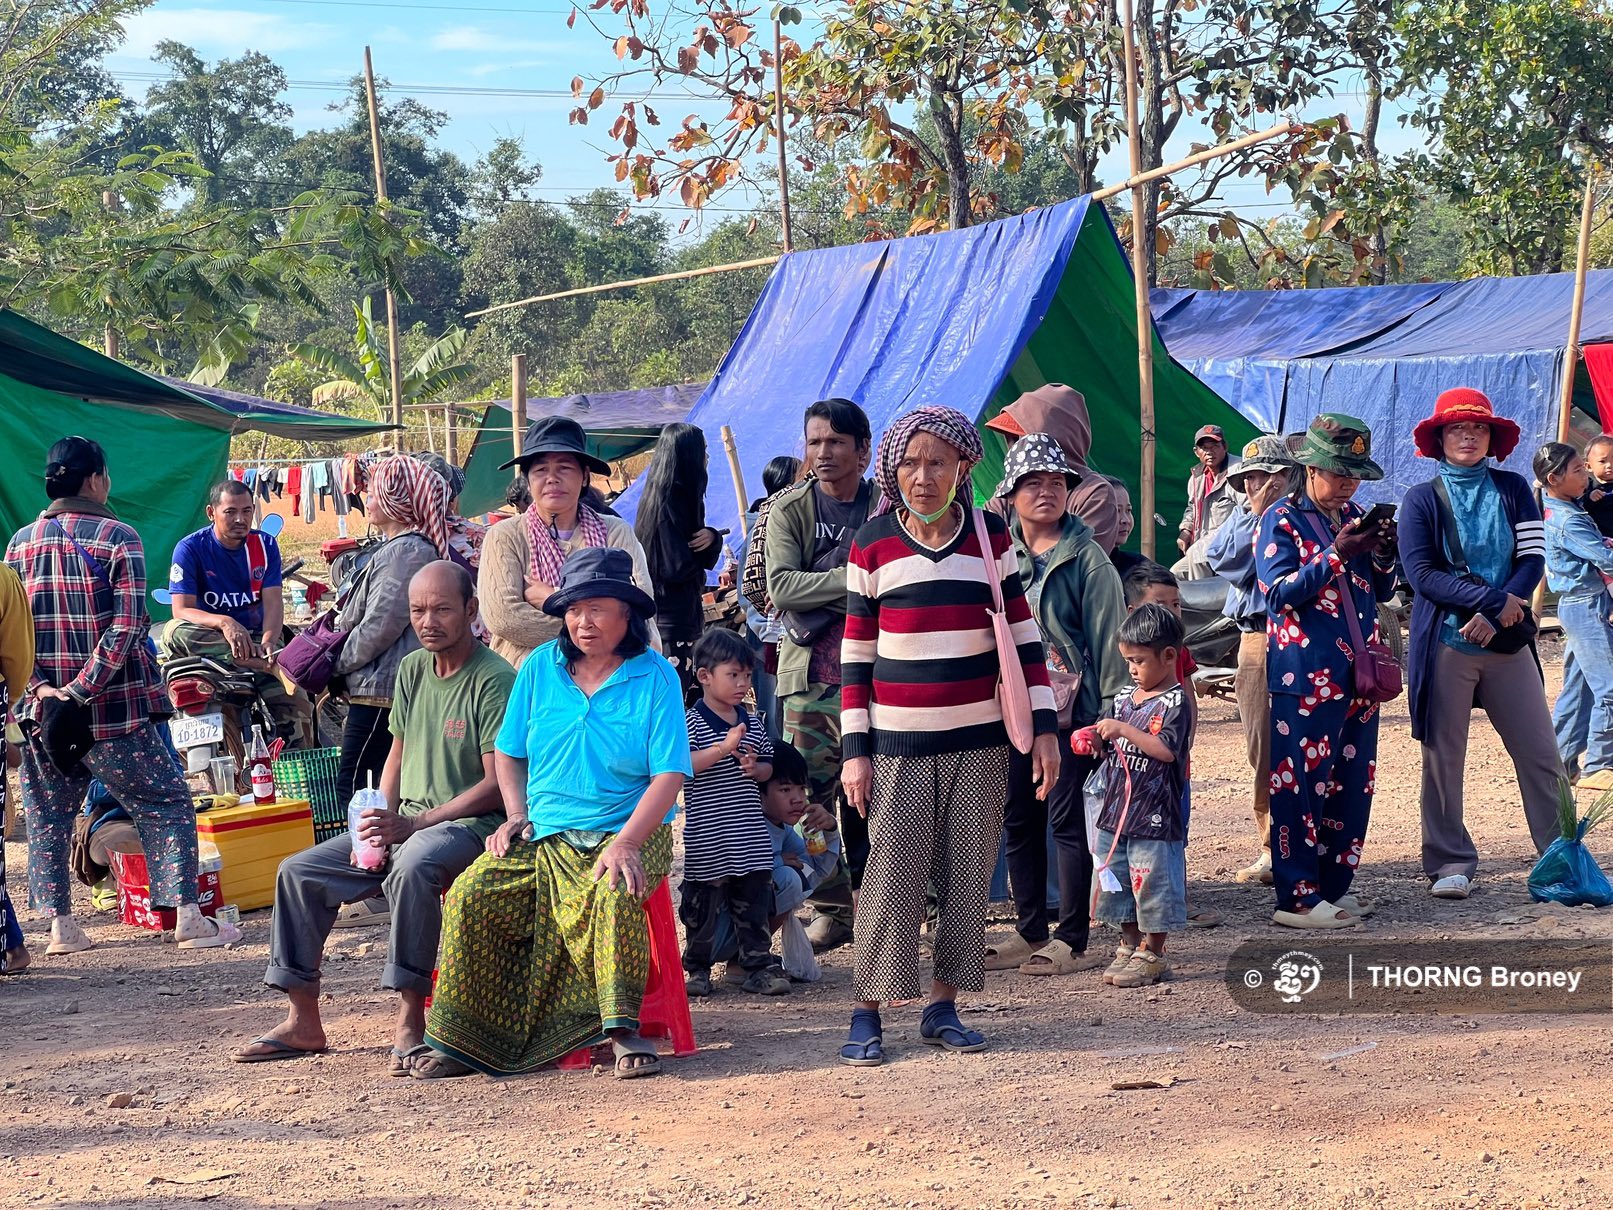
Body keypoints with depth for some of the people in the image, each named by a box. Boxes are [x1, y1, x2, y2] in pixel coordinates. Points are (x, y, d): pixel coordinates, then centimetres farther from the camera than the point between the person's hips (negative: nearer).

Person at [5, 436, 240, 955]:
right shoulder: (119, 538, -7)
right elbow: (126, 626, -15)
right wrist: (81, 691, -16)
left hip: (43, 709, 4)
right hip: (114, 711, -4)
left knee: (47, 816, 14)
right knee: (166, 804, 6)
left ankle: (60, 925, 10)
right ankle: (188, 917, 0)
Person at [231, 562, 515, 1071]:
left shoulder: (494, 680, -13)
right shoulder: (412, 669, 10)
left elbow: (496, 785, -17)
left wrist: (413, 823, -21)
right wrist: (376, 829, -1)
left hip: (471, 822, -8)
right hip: (407, 822, 8)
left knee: (413, 864, -39)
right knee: (298, 871, -2)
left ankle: (410, 1019, -33)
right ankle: (303, 1021, 2)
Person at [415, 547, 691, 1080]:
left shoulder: (655, 678, -4)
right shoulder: (540, 668, 8)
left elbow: (669, 775, -9)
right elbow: (507, 752, 19)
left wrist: (625, 843, -23)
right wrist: (516, 814, 1)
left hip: (629, 833, -4)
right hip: (543, 836, 4)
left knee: (613, 895, -37)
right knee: (471, 894, -19)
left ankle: (625, 1028, -22)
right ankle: (461, 1040, -11)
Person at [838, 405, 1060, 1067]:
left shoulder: (991, 537, 3)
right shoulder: (873, 545, 0)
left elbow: (1023, 637, 7)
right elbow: (856, 655, 3)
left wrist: (1045, 730, 1)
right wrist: (856, 752, -2)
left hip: (979, 743, 2)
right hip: (899, 745, -2)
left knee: (967, 877, 4)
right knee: (891, 877, -6)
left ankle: (944, 1007, 15)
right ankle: (866, 1015, 0)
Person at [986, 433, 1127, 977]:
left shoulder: (1087, 558, -5)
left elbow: (1108, 636, -7)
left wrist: (1112, 710, -11)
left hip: (1071, 706, -6)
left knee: (1067, 819, -4)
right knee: (1018, 819, 9)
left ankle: (1072, 942, 2)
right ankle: (1030, 934, 20)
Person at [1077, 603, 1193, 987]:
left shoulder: (1174, 702, -11)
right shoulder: (1125, 697, 11)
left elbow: (1167, 749, -24)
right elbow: (1108, 745, 19)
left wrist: (1124, 730, -26)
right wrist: (1091, 739, -3)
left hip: (1154, 816, -8)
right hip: (1116, 812, 8)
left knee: (1152, 887, 0)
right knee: (1118, 884, 15)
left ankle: (1151, 955, 10)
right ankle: (1129, 946, 27)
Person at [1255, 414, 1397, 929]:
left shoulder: (1354, 517, 15)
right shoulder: (1280, 521, -4)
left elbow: (1382, 591, 18)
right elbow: (1280, 593, -13)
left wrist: (1382, 553, -3)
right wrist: (1336, 554, -21)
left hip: (1356, 672, 7)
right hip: (1305, 675, -7)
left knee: (1354, 784, 9)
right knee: (1299, 784, -6)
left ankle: (1336, 886, 18)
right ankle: (1297, 897, -3)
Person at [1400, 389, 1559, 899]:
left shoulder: (1513, 490, 7)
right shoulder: (1422, 500, 1)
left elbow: (1532, 559, 0)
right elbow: (1420, 572, -9)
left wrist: (1494, 618, -14)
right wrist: (1495, 599, -16)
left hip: (1507, 641, 2)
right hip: (1444, 642, -2)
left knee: (1541, 753, 0)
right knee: (1443, 758, 2)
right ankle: (1449, 864, 10)